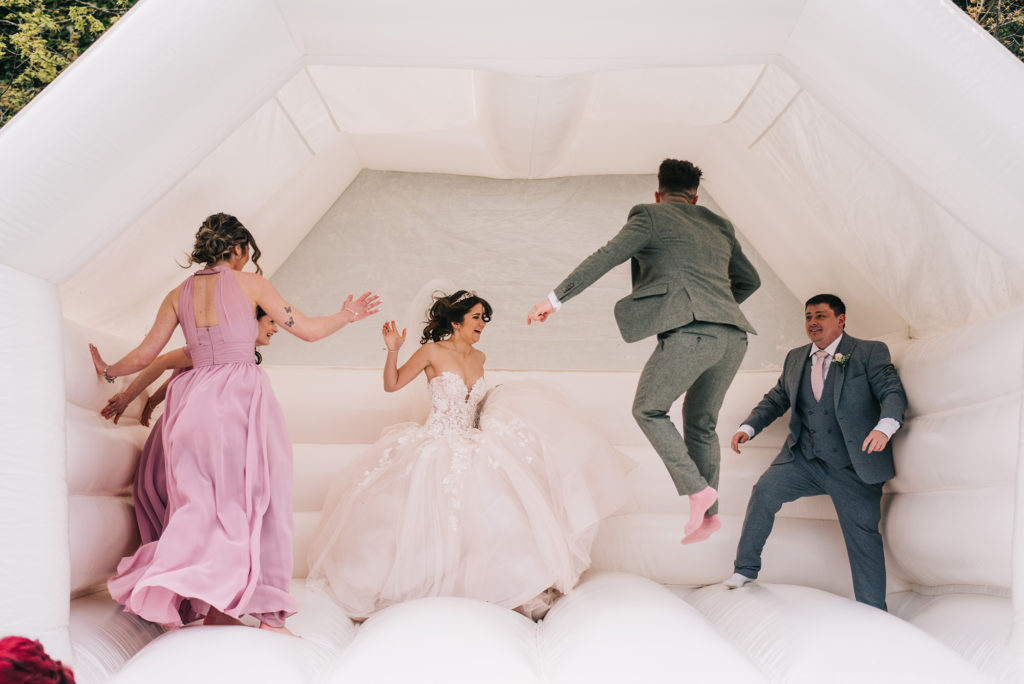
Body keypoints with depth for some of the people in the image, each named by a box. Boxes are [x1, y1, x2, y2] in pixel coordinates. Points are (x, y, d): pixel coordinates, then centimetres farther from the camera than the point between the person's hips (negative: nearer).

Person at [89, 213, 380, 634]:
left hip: (193, 401, 4)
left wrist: (108, 371, 32)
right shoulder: (250, 283, 2)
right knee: (257, 499, 1)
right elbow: (307, 330, 4)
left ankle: (213, 607, 9)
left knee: (205, 502, 10)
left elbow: (145, 355, 13)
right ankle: (268, 611, 1)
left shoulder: (179, 294, 12)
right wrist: (348, 315, 20)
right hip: (241, 394, -4)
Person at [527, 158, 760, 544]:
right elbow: (749, 280, 34)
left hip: (689, 332, -6)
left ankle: (697, 489, -3)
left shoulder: (650, 217, 9)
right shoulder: (720, 227, 26)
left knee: (648, 410, 10)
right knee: (700, 422, 20)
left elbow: (604, 259, 2)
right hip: (732, 333, 7)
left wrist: (556, 299, 5)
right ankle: (708, 513, 21)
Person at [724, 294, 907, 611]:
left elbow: (893, 392, -10)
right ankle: (746, 570, -4)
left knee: (863, 537, 1)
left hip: (852, 466, -3)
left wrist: (885, 427, -31)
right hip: (803, 458, 4)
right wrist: (748, 427, 2)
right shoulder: (795, 358, 14)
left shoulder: (870, 352, -1)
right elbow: (775, 399, 19)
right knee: (765, 491, -18)